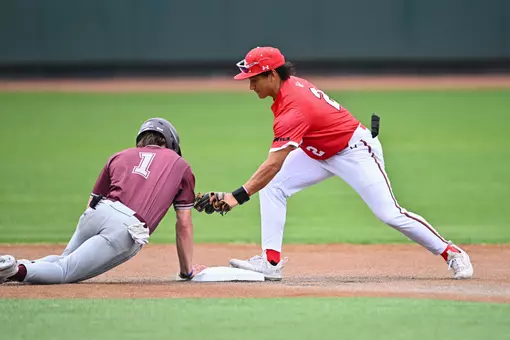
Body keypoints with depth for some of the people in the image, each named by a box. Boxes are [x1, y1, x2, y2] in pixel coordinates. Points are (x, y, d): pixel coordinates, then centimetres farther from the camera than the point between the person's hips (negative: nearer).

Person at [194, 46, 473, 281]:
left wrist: (238, 196, -47)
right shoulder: (290, 84, -7)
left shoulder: (293, 108, -34)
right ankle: (271, 261, -10)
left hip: (354, 152, -9)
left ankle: (451, 253, 6)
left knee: (389, 214, -10)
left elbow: (273, 165, -41)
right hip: (320, 152, 9)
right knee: (272, 187, -7)